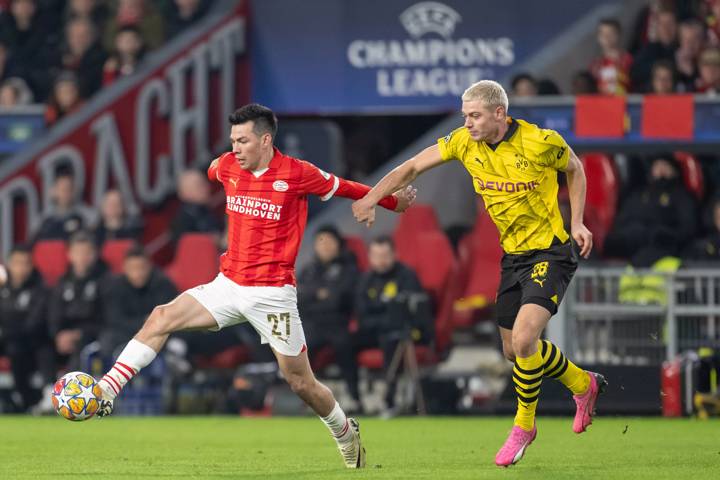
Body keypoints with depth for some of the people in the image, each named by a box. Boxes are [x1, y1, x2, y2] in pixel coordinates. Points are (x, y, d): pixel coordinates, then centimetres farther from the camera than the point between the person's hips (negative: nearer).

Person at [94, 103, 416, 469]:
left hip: (272, 294, -4)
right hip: (228, 285, 4)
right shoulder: (226, 167, 2)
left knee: (301, 384, 1)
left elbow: (346, 189, 4)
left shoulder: (298, 174, -11)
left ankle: (346, 433, 27)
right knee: (161, 318, -14)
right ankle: (107, 390, -16)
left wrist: (393, 201, 14)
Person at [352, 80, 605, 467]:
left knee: (523, 339, -22)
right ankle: (583, 384, 39)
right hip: (512, 255, 7)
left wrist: (576, 223, -4)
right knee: (514, 350, 13)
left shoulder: (542, 143, -18)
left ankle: (523, 425, 1)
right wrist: (371, 198, -10)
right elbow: (413, 167, 1)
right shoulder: (464, 142, -6)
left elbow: (574, 169, 2)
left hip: (550, 252, -7)